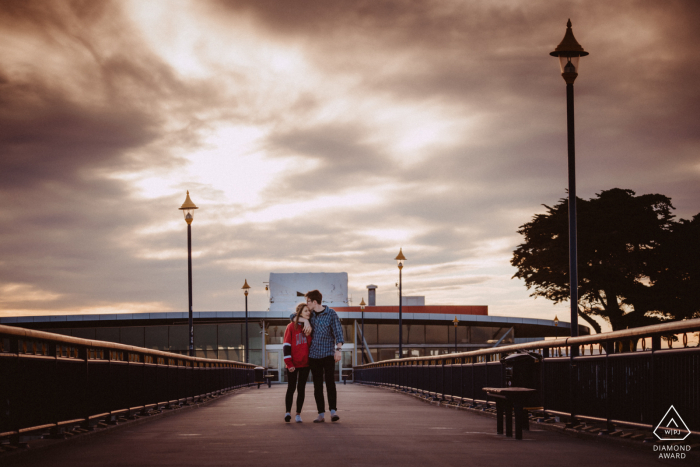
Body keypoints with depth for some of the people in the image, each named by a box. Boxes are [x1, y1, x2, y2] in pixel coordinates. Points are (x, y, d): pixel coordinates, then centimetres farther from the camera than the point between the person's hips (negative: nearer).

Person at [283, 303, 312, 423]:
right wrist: (289, 363, -13)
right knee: (291, 387, 1)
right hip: (293, 364, -3)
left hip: (305, 363, 3)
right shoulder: (291, 327, -5)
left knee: (301, 388, 5)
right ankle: (288, 412, 10)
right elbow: (286, 346, -8)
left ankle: (298, 414, 9)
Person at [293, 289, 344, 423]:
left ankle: (333, 412, -16)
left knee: (330, 382, -14)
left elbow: (338, 331, -6)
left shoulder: (331, 313, -1)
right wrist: (305, 321, -4)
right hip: (314, 355, 4)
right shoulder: (311, 315, 12)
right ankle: (321, 414, 2)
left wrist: (338, 349, -18)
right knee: (317, 385, 1)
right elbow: (293, 316, 15)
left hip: (328, 354, -4)